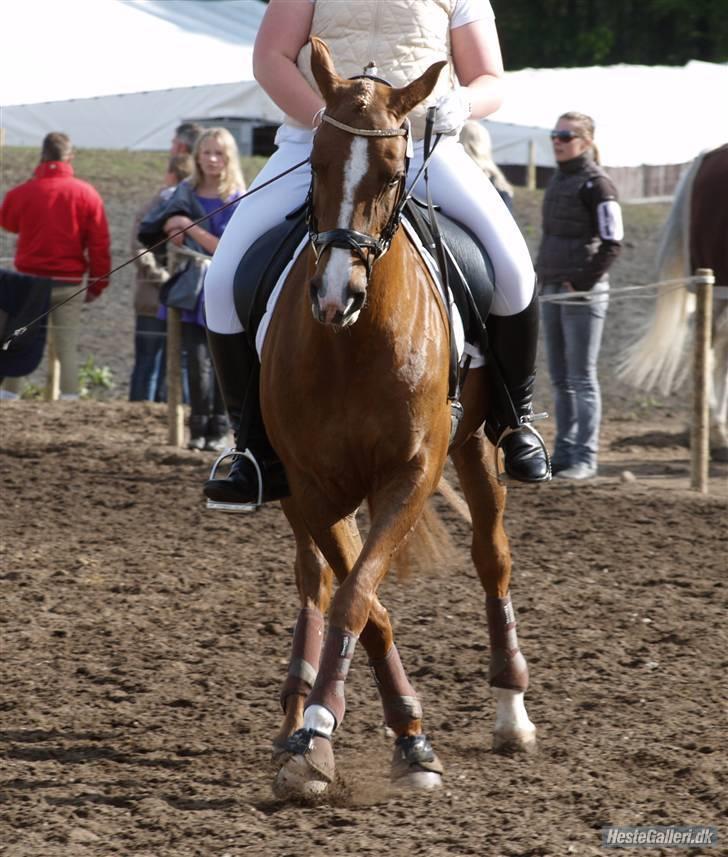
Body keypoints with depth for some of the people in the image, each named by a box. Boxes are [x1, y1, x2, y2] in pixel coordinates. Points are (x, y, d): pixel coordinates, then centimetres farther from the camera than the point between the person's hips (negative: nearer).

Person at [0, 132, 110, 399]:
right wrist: (97, 284, 7)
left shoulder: (21, 193, -6)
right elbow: (100, 244, -1)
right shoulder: (87, 194, -3)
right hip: (69, 283, 1)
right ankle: (70, 396, -3)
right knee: (67, 347, 3)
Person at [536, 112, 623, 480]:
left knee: (581, 377, -5)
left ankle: (585, 458, -2)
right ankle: (564, 454, 16)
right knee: (560, 379, 11)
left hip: (583, 293, -8)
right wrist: (542, 274, 11)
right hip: (552, 291, 8)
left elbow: (611, 243, -13)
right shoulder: (557, 181, 15)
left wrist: (583, 283, -17)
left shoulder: (596, 185, -9)